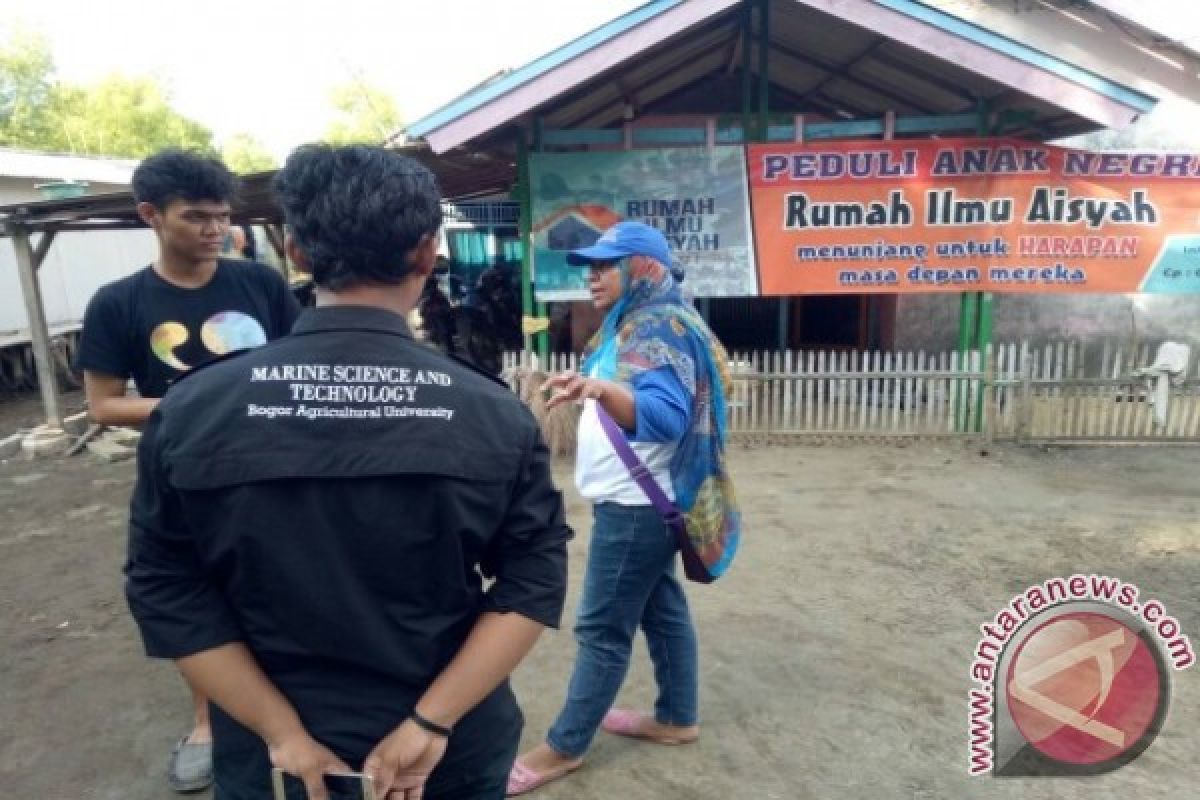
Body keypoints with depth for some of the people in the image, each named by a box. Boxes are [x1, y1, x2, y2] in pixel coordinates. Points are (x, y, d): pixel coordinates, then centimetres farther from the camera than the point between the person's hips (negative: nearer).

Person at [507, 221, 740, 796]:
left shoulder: (661, 327, -19)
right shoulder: (639, 324, 13)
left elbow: (665, 415, -37)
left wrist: (600, 388, -51)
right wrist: (589, 387, 24)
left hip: (635, 505, -11)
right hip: (640, 502, 11)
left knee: (603, 629, 0)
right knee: (661, 609, 18)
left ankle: (563, 748, 14)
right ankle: (677, 718, 33)